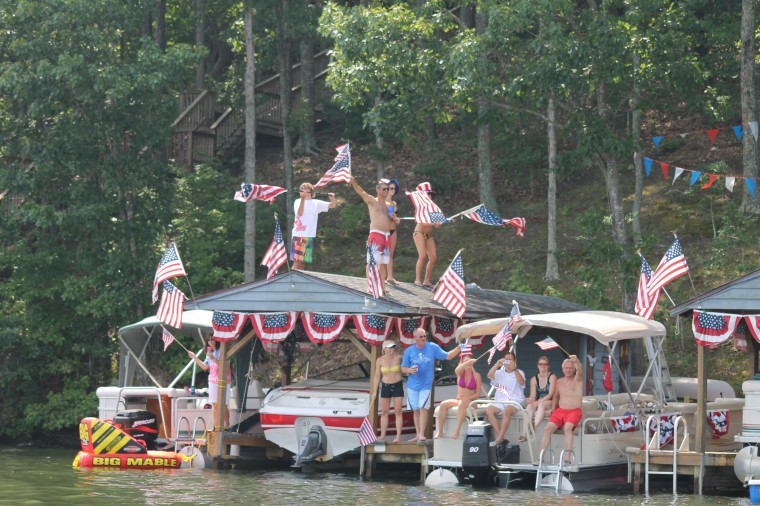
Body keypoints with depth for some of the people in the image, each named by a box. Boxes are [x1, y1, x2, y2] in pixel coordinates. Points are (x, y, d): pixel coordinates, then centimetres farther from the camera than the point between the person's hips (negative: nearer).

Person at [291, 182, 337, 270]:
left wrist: (333, 199, -12)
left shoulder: (316, 203, 12)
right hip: (298, 235, -4)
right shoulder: (298, 201, 2)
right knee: (297, 261, -13)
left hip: (309, 236, 4)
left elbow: (333, 205, 11)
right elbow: (299, 213, -16)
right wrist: (303, 198, -25)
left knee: (303, 262, 8)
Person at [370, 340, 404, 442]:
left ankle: (398, 436, -1)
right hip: (385, 387, 2)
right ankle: (382, 436, 12)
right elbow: (377, 376, 2)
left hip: (397, 386, -2)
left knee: (398, 411, -3)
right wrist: (374, 391, 0)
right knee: (384, 412, 6)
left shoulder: (399, 358, -6)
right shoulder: (380, 360, -3)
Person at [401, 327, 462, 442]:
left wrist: (459, 348, -15)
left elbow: (447, 356, 0)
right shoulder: (409, 351, 0)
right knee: (415, 410, 8)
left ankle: (422, 434, -13)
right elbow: (403, 368, 4)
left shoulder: (432, 347, -2)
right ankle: (418, 435, 16)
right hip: (412, 385, 2)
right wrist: (410, 370, -18)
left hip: (426, 385, -2)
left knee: (423, 408, -13)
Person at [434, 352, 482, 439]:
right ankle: (440, 431, -25)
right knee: (443, 404, -24)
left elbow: (478, 394, -3)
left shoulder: (476, 375, -1)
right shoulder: (460, 373, 5)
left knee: (462, 404, -39)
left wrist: (466, 399, -17)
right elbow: (456, 370, -24)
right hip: (458, 399, 4)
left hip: (470, 401, -4)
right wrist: (468, 362, -38)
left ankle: (457, 431, -46)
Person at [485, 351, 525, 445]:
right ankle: (499, 434, -21)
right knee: (488, 410, -24)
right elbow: (489, 375, -5)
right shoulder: (500, 373, 14)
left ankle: (500, 438, -34)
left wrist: (514, 369, -23)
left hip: (515, 401, -4)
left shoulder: (519, 372, 7)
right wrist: (497, 364, -16)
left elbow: (521, 382, -14)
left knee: (506, 411, -36)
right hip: (500, 401, 4)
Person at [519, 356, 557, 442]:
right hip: (539, 405, 3)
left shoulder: (552, 377, -1)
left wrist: (538, 402, -23)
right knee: (530, 406, -30)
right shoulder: (534, 379, 12)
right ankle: (525, 433, -44)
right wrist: (530, 401, -21)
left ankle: (534, 427, -48)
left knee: (541, 404, -37)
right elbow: (532, 396, 4)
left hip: (550, 404, -3)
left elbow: (551, 394, -11)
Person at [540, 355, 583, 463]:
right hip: (560, 410, 5)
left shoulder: (577, 379, 2)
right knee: (548, 428, -19)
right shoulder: (559, 382, 16)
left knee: (567, 428, -34)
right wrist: (553, 408, 10)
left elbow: (580, 370, -20)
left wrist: (576, 361, -42)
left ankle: (567, 458, -35)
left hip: (574, 411, -5)